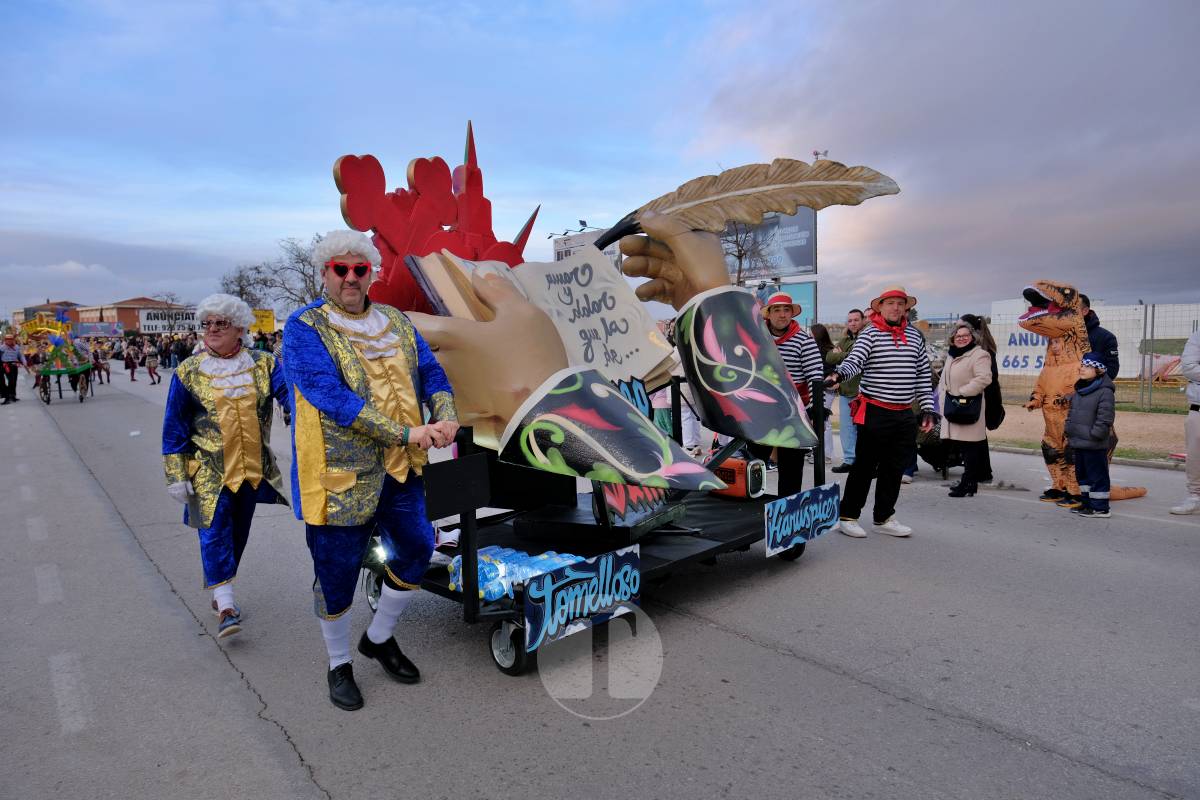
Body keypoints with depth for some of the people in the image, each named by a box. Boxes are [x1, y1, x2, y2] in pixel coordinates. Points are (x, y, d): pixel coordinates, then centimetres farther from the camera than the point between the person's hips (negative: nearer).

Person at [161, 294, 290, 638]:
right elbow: (174, 428, 1)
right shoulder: (189, 372, -1)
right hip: (209, 469, -2)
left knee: (238, 532, 13)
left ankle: (220, 591, 32)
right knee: (214, 532, -10)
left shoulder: (263, 365, 0)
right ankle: (226, 606, -6)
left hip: (251, 467, 2)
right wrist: (176, 476, -2)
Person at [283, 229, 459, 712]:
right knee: (337, 572, 9)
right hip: (338, 472, -5)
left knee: (417, 551, 14)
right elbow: (331, 396, -21)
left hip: (400, 469, 6)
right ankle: (339, 664, 33)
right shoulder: (305, 328, -10)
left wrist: (445, 417, -17)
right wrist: (405, 433, -26)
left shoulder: (396, 323, 10)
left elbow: (431, 373, 6)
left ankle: (379, 638, 38)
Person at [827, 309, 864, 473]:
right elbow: (829, 357, 6)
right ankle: (849, 460, 20)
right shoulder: (844, 340, 17)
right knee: (846, 427, 11)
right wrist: (847, 356, -8)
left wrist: (840, 355, -6)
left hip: (861, 392, -7)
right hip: (845, 391, 7)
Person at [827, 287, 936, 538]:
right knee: (864, 466, 0)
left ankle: (884, 517, 25)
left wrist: (928, 408, 9)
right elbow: (854, 359, -21)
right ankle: (848, 516, 12)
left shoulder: (915, 335, 12)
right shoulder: (871, 333, -4)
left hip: (905, 415, 6)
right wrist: (840, 374, -42)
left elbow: (924, 374, 14)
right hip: (875, 412, -6)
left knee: (894, 468, 12)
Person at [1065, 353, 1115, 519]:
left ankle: (1100, 508, 6)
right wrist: (1069, 432, 16)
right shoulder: (1079, 390, 13)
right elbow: (1072, 412, 21)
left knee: (1097, 475, -1)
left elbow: (1105, 417, -19)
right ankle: (1087, 502, 29)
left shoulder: (1105, 391, -14)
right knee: (1082, 474, 17)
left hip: (1094, 445, -9)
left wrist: (1094, 435, -19)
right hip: (1078, 443, 9)